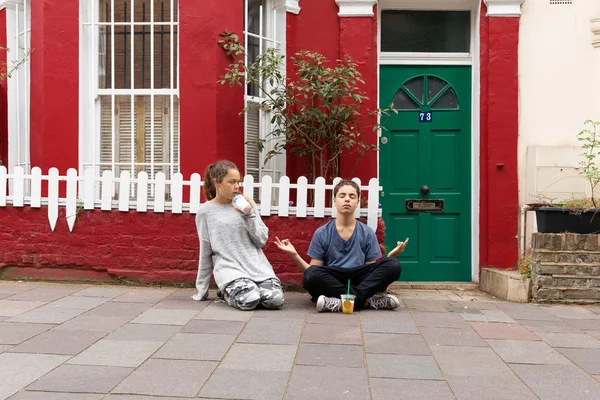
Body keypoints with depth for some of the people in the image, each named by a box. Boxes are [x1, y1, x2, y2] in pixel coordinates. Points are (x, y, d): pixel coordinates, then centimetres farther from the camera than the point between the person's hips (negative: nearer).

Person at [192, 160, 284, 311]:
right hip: (229, 269, -3)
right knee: (249, 301, -30)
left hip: (257, 266, 3)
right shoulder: (205, 212, 1)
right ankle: (227, 292, 4)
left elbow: (262, 241, 4)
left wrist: (249, 215, -9)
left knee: (275, 300, -21)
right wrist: (202, 289, 11)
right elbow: (205, 253, 7)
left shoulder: (247, 204, 7)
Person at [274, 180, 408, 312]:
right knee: (311, 275, -35)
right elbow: (312, 272, 5)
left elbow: (372, 270, 10)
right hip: (331, 283, -1)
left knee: (393, 265, -24)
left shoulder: (367, 233, 10)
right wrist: (294, 255, -9)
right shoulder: (321, 234, 8)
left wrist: (391, 255, -5)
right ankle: (368, 300, -30)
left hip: (359, 282, 2)